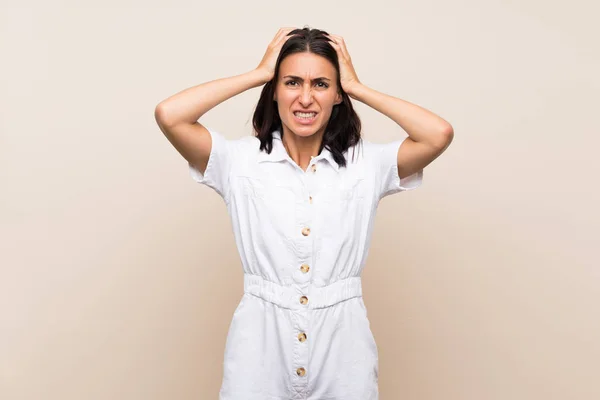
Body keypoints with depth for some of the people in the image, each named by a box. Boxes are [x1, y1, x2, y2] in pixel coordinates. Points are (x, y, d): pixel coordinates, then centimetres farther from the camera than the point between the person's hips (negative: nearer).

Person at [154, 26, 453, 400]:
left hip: (342, 347, 1)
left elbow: (439, 134, -14)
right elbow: (169, 116, -14)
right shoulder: (240, 159, -2)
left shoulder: (367, 163, -1)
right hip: (261, 347, 0)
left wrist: (357, 86, -5)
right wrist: (258, 73, -6)